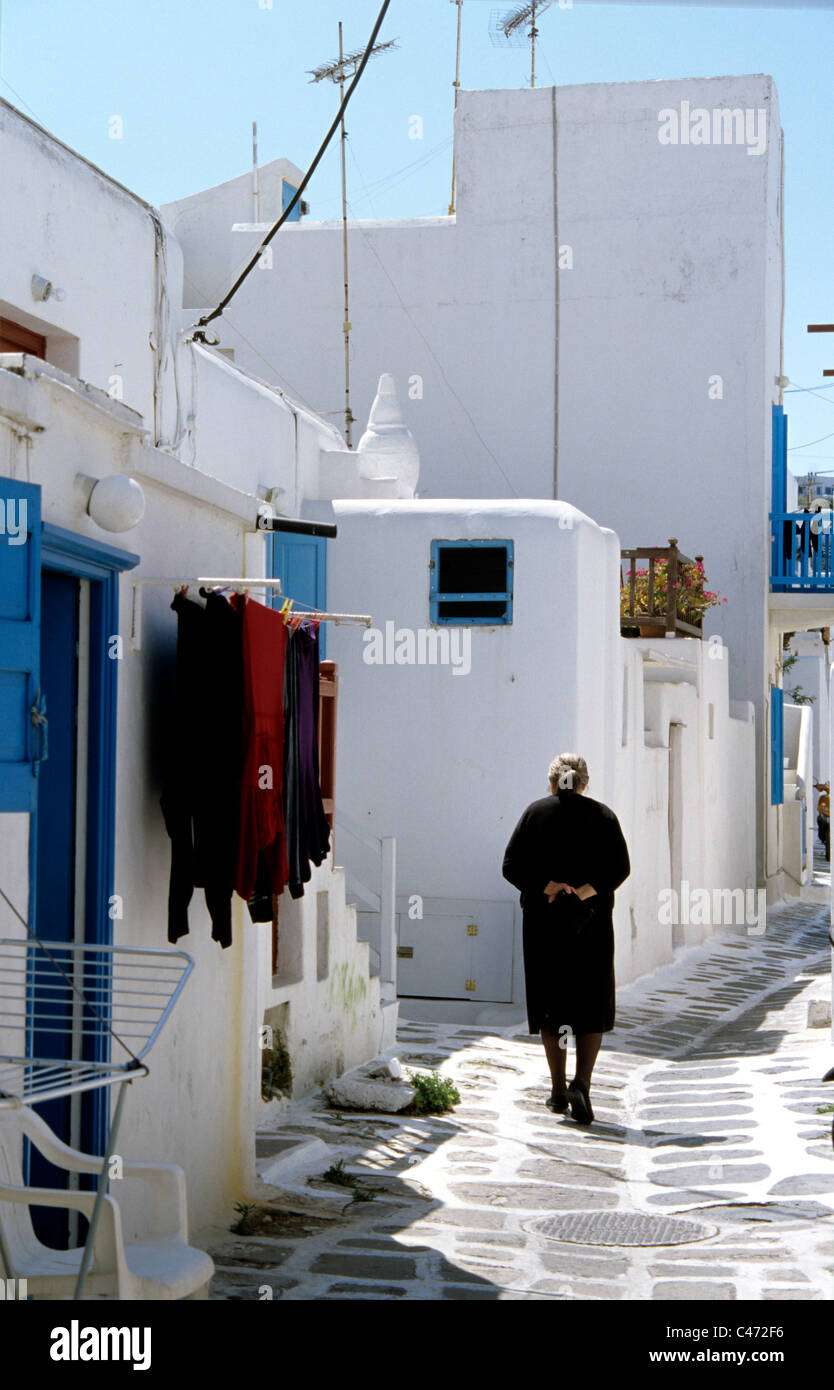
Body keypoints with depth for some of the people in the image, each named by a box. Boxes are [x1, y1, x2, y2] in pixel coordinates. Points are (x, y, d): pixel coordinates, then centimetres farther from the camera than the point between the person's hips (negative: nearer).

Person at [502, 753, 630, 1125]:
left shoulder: (535, 813, 2)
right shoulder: (603, 816, 3)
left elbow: (512, 866, -7)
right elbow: (620, 868, -7)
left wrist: (549, 887, -12)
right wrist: (584, 891, -15)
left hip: (543, 922, 0)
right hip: (592, 921, 0)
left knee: (550, 1005, 9)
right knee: (593, 1007, 6)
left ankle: (558, 1091, 12)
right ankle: (581, 1083, -12)